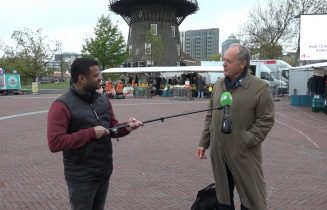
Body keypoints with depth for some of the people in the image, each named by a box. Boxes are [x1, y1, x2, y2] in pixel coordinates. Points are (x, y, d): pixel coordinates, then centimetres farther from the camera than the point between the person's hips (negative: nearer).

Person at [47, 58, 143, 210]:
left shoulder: (103, 99, 4)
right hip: (81, 177, -6)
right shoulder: (62, 106, -18)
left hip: (104, 172, 7)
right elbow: (55, 143, -24)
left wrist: (126, 127, -11)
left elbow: (112, 127, 11)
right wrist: (91, 133, -25)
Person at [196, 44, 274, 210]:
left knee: (251, 197, 8)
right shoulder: (218, 84, 7)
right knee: (223, 194, 19)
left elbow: (266, 120, -11)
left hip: (244, 154, -5)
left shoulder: (259, 87, -11)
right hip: (218, 153, 5)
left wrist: (245, 142, -16)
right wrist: (204, 142, 9)